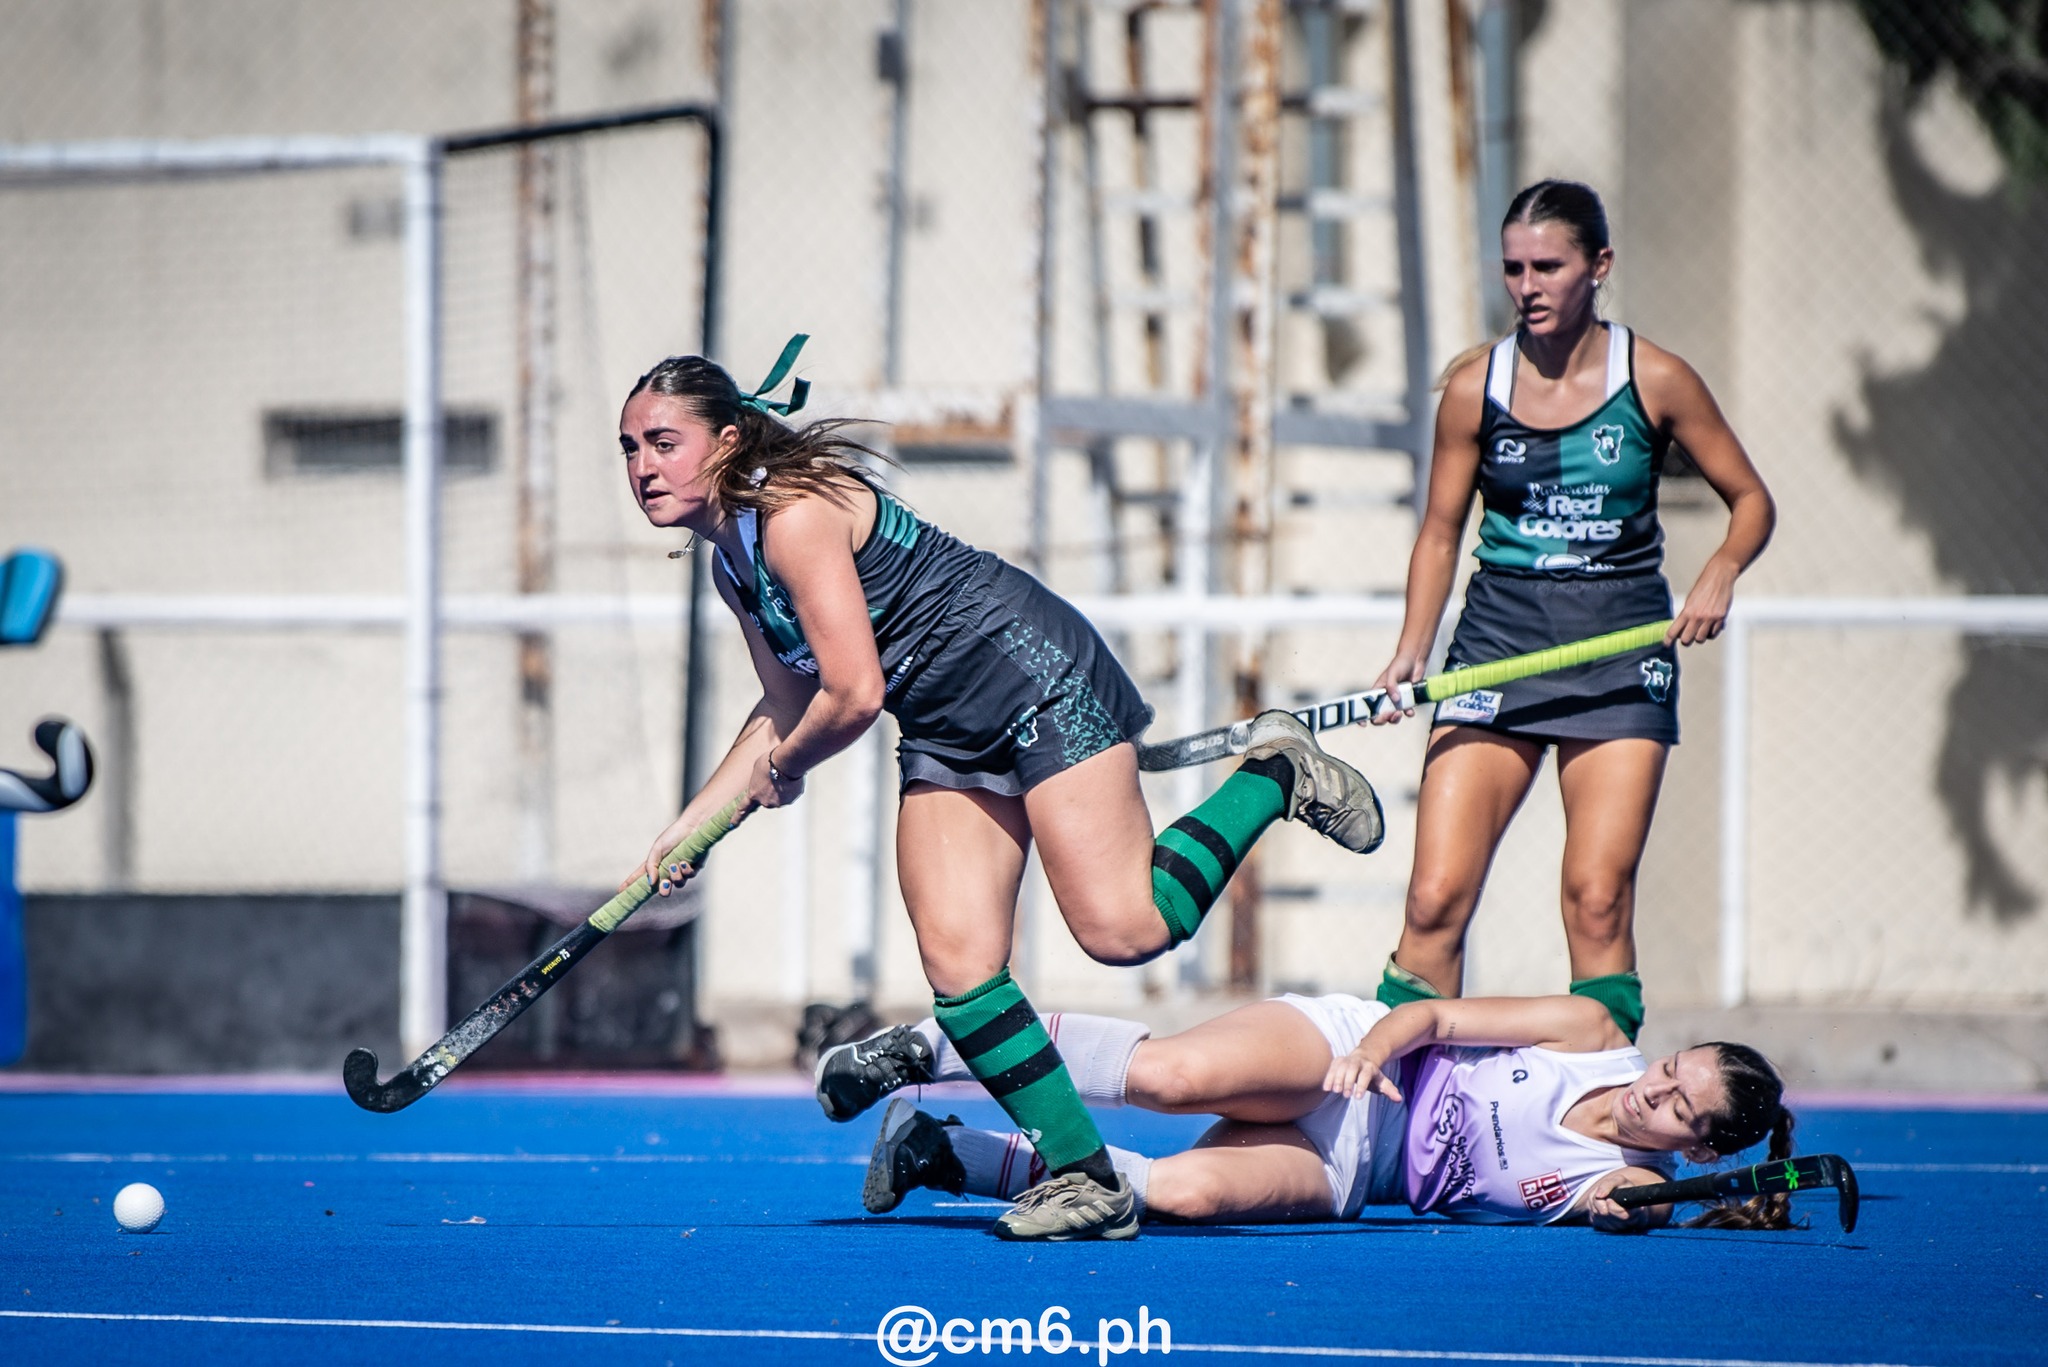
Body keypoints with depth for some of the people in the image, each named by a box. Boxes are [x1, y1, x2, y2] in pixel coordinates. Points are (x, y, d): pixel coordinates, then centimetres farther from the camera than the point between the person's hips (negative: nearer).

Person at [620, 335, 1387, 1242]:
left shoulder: (796, 513, -21)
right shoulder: (731, 564, 9)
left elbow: (853, 696, -24)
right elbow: (785, 707, 22)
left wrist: (780, 770, -4)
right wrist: (690, 825, 17)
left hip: (1039, 679, -9)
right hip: (947, 734, 9)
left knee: (1122, 929, -17)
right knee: (957, 963, -7)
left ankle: (1274, 773, 6)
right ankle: (1085, 1180, -2)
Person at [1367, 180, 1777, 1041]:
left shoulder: (1655, 380, -3)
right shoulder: (1474, 386, 0)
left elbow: (1751, 500, 6)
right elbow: (1441, 531, 9)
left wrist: (1720, 575, -14)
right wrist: (1412, 652, -4)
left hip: (1622, 645, -1)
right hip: (1498, 640, 1)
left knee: (1598, 901, -9)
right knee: (1436, 898, -9)